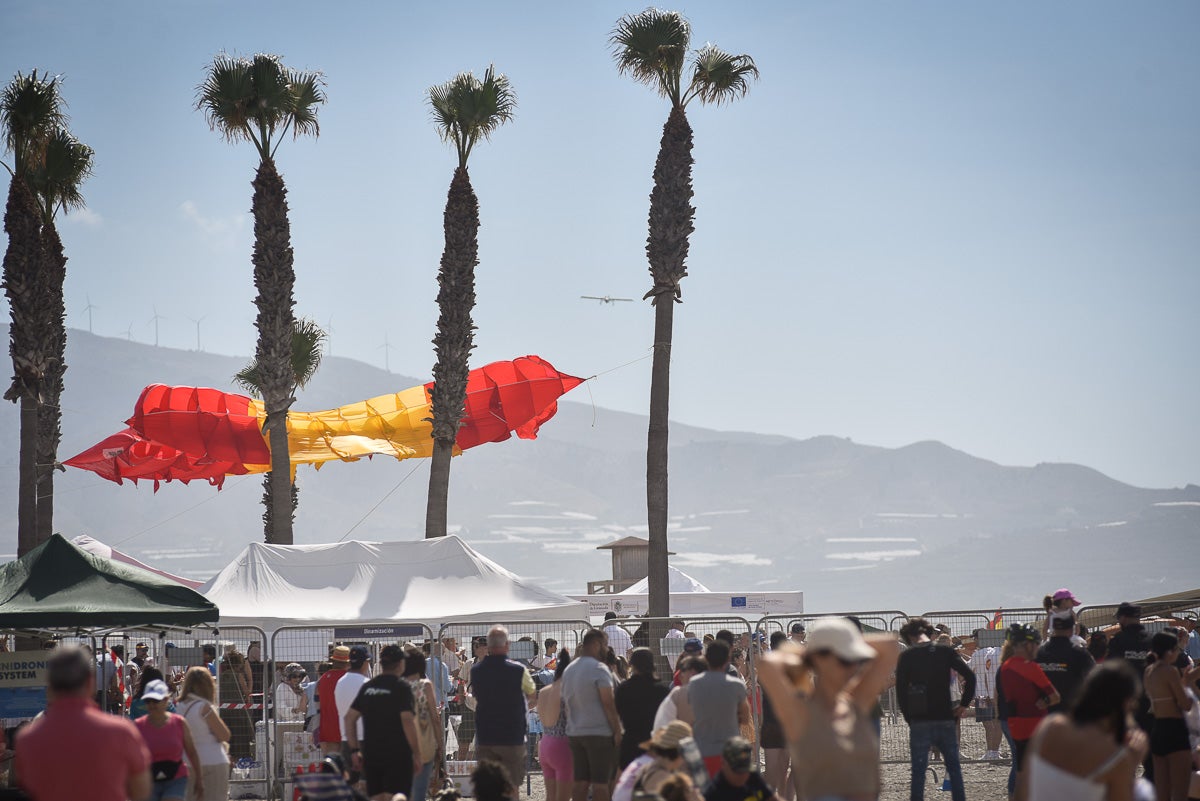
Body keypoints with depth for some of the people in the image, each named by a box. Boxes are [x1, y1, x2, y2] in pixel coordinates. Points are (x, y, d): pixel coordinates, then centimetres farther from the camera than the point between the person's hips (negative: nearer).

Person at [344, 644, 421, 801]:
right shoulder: (401, 687, -7)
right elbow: (407, 721, -16)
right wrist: (416, 754, -11)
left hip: (371, 754, 5)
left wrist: (354, 750, 11)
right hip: (398, 753, -5)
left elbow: (349, 718, 8)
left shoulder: (367, 687, 10)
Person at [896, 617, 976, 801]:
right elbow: (970, 676, -6)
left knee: (918, 769, 3)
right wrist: (964, 704, 4)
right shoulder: (947, 652, 3)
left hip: (920, 721, -2)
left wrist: (908, 717, 4)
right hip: (946, 719, 2)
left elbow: (900, 689, -5)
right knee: (954, 766, 12)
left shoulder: (906, 656, -2)